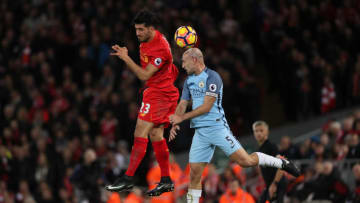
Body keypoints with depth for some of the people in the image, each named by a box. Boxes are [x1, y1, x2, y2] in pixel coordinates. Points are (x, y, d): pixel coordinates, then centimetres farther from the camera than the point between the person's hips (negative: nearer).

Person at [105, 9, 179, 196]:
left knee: (140, 133, -14)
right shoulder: (146, 41, 8)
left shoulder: (160, 49, -22)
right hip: (155, 92, 10)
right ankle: (166, 181, 15)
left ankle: (128, 178, -16)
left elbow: (144, 75, -22)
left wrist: (126, 58, -22)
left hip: (159, 94, -10)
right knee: (156, 135, 10)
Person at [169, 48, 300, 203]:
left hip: (217, 127, -7)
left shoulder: (212, 77, -11)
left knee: (245, 161, -11)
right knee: (194, 173, -1)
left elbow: (206, 107, -15)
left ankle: (282, 163, 8)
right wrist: (175, 124, -1)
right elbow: (183, 104, 17)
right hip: (200, 131, 7)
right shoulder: (189, 80, 14)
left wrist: (182, 117, -11)